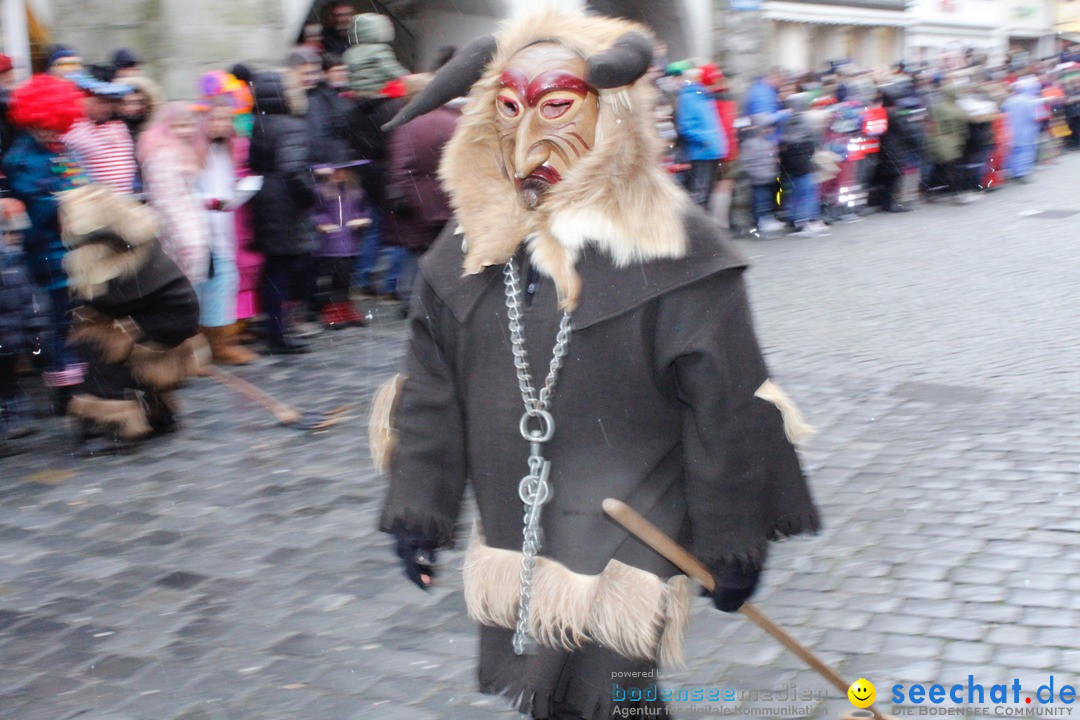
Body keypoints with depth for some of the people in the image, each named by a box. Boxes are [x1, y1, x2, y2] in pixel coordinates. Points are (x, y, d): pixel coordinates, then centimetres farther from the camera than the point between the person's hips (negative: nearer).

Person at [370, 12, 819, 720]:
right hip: (517, 536, 6)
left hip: (622, 533, -5)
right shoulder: (471, 247, 3)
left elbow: (727, 407, -10)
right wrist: (417, 509, 7)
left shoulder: (672, 249, -14)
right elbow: (431, 393, 9)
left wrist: (734, 540, -6)